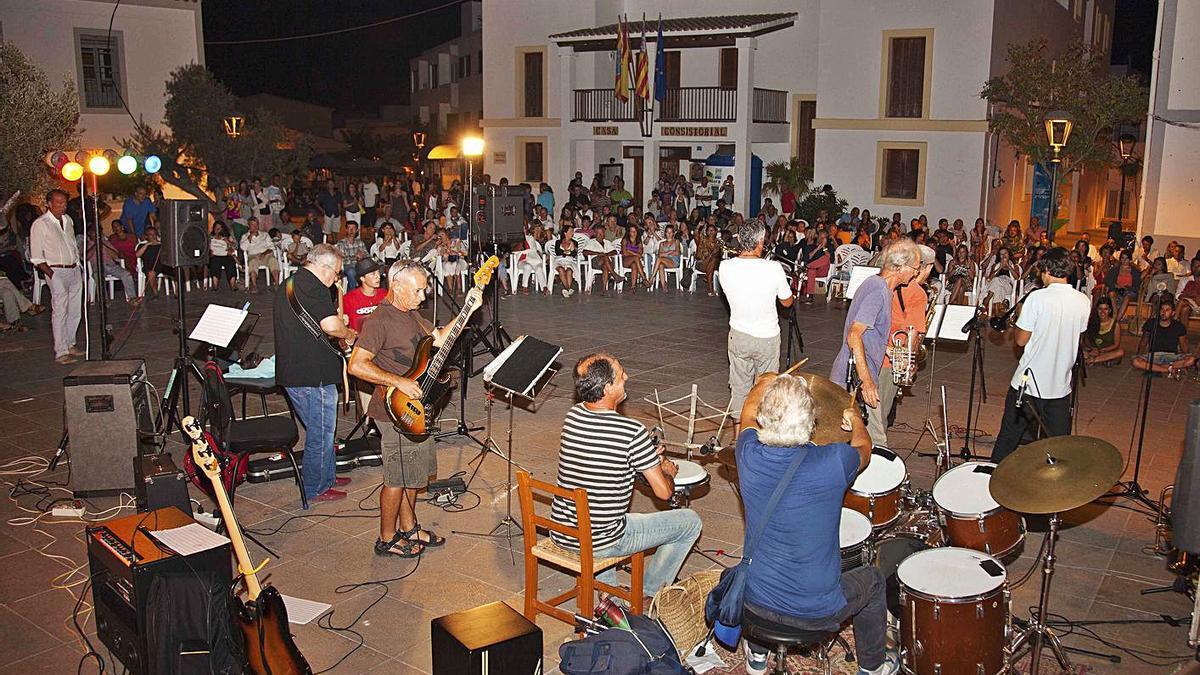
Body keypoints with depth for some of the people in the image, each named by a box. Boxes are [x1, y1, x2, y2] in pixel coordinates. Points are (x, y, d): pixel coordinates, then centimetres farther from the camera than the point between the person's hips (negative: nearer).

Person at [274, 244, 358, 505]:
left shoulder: (287, 285, 16)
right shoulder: (312, 286, -17)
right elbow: (330, 324, -29)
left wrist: (340, 333, 20)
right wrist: (349, 334, -9)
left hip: (290, 371, 10)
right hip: (313, 375, -10)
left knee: (319, 429, 22)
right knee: (321, 433, 3)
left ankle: (325, 477, 35)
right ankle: (315, 489, 14)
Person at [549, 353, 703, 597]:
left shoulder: (572, 416, -3)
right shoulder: (632, 432, -23)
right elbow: (664, 492, -14)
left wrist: (648, 458, 15)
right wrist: (667, 470, 8)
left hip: (560, 535, 6)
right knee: (690, 521, 10)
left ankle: (607, 587, 38)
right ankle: (648, 594, 26)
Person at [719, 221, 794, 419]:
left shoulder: (725, 267, -12)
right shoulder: (773, 268, -20)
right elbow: (787, 302, -4)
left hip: (738, 335, 2)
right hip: (767, 336, -2)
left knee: (739, 388, 15)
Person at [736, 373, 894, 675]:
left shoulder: (750, 457, -17)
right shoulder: (832, 462, -24)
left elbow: (749, 412, 7)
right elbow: (863, 447, 2)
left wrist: (763, 384, 28)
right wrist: (855, 421, 25)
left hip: (755, 602, 3)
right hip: (817, 612, -2)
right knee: (873, 580, 27)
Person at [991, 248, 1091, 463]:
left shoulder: (1038, 297, -15)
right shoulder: (1084, 301, 0)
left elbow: (1021, 340, -10)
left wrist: (1016, 324, 8)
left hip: (1028, 382, -4)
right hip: (1060, 385, 4)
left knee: (1008, 436, 11)